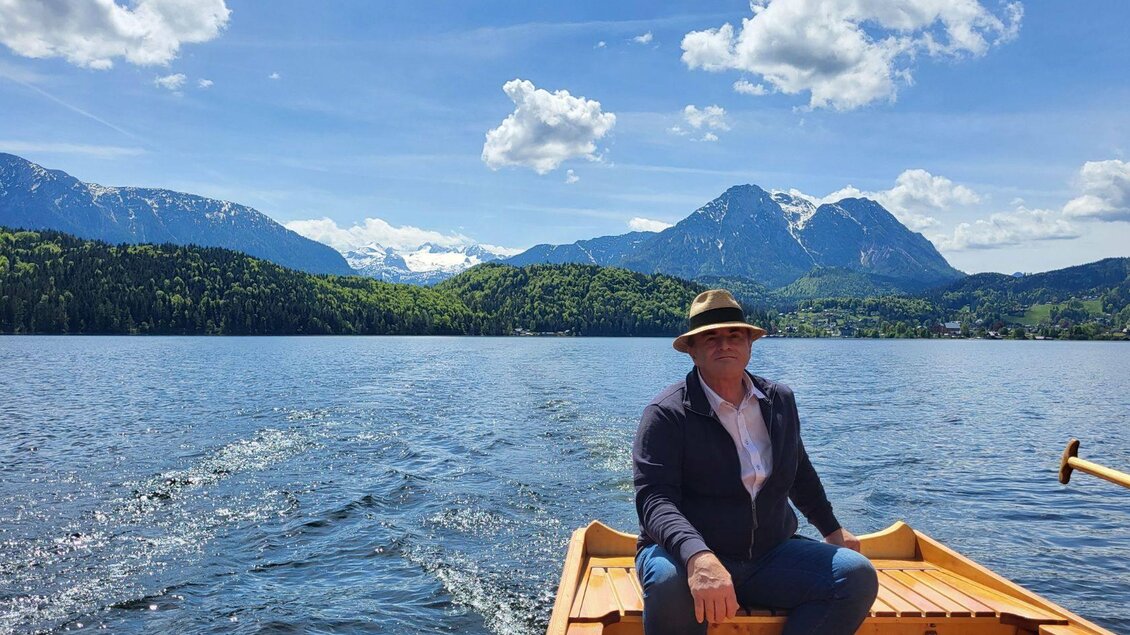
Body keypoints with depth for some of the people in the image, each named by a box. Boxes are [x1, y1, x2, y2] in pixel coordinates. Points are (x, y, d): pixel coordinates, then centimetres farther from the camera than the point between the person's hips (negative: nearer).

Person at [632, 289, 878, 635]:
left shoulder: (780, 400, 9)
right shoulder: (666, 413, -10)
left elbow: (800, 472, 26)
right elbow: (654, 499, -22)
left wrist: (832, 529, 35)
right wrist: (698, 558, -40)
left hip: (770, 556, 6)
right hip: (685, 554, -5)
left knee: (857, 575, -18)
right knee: (669, 583, -39)